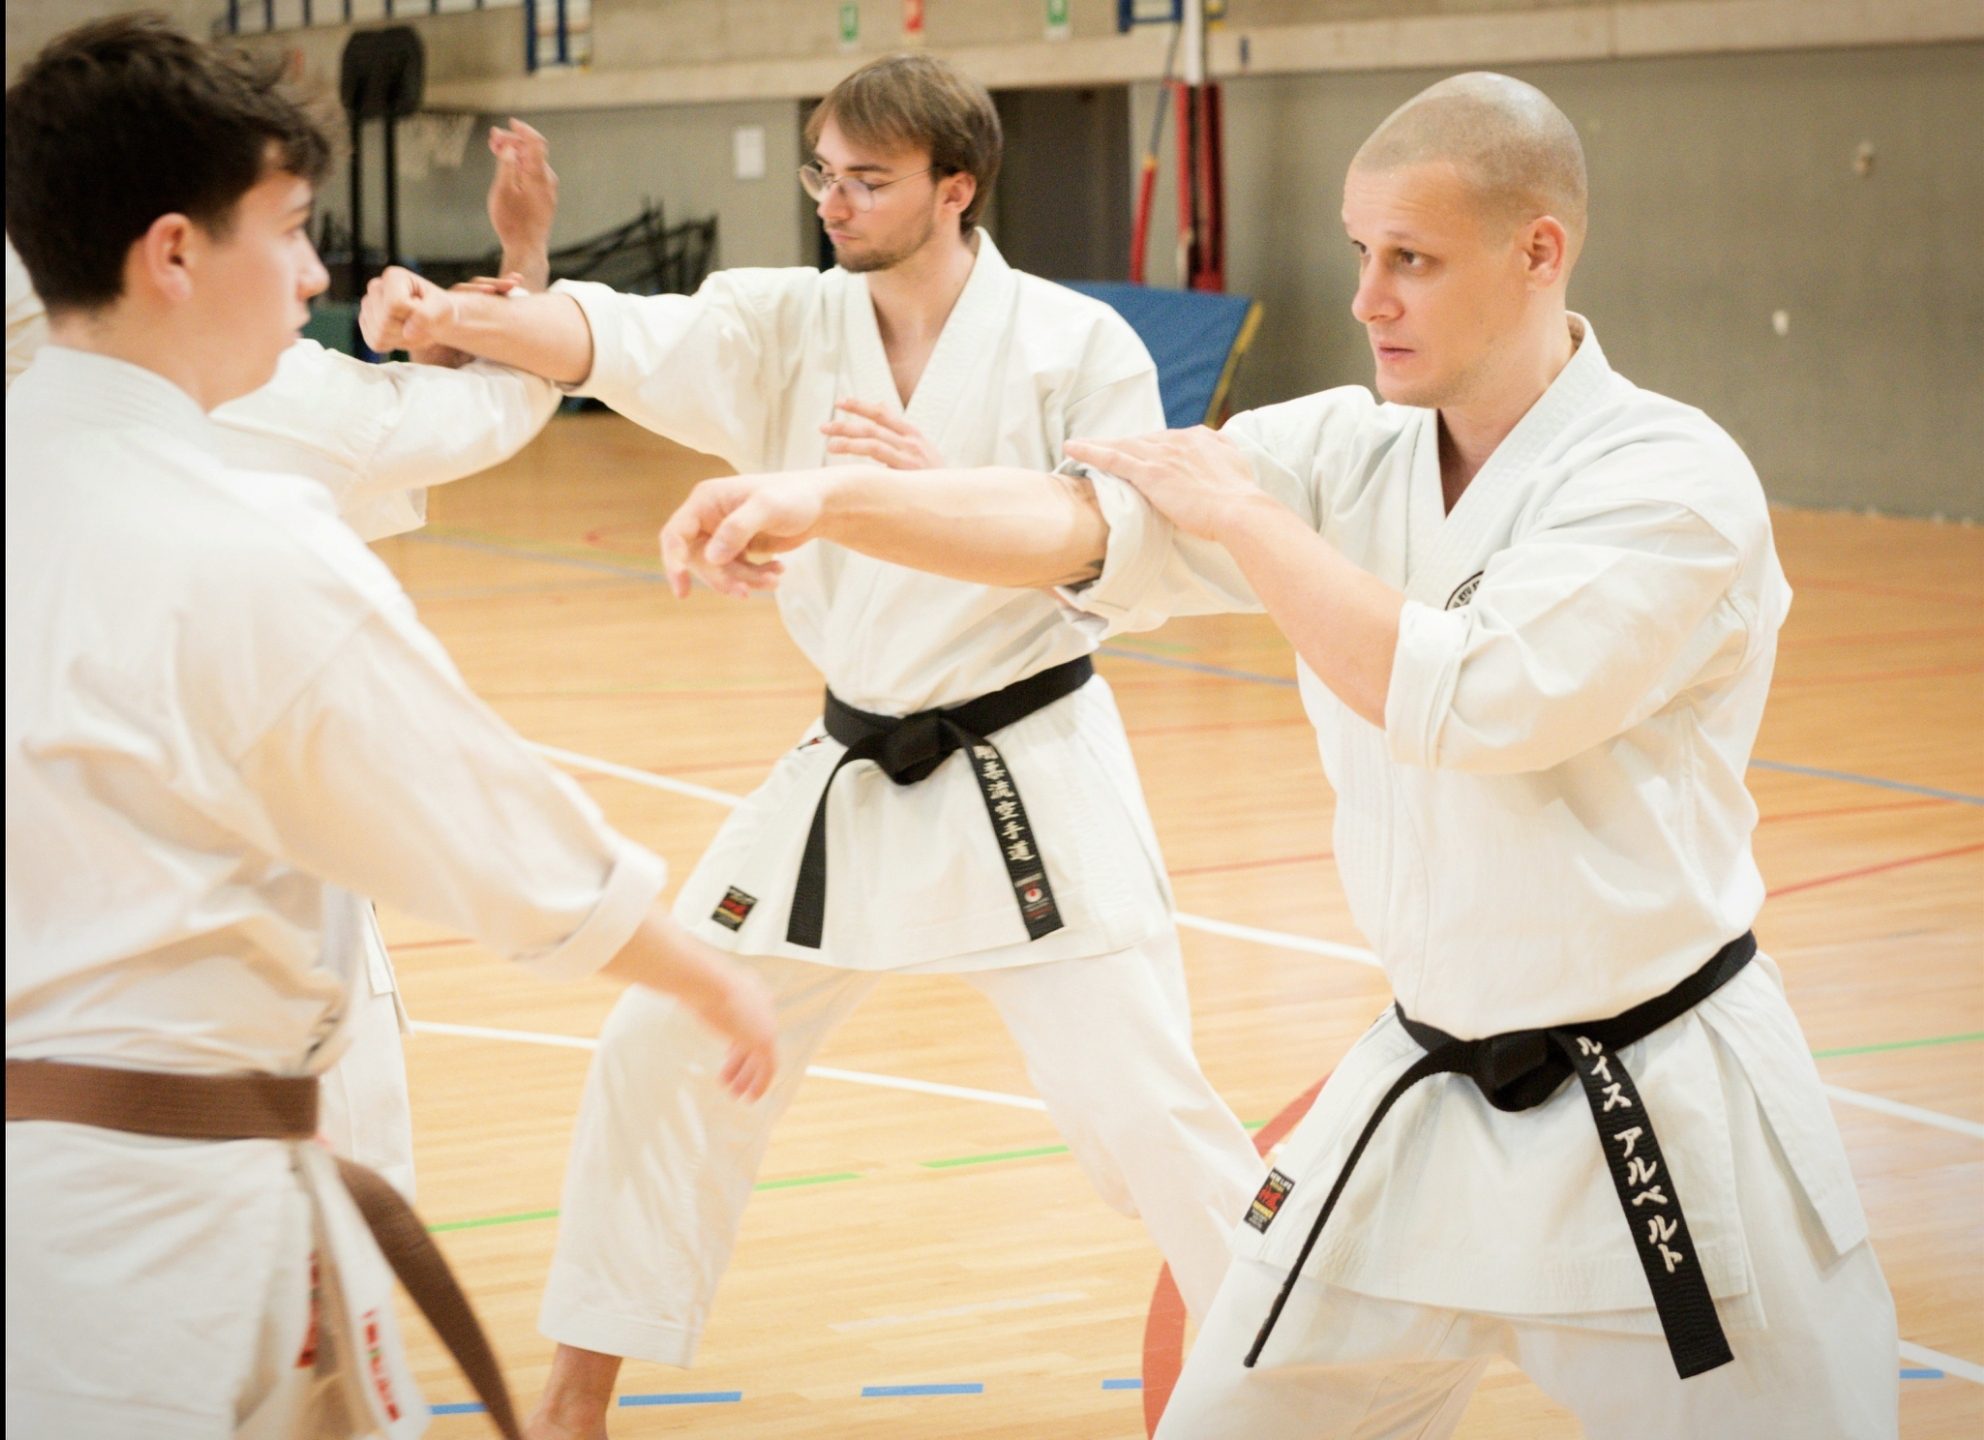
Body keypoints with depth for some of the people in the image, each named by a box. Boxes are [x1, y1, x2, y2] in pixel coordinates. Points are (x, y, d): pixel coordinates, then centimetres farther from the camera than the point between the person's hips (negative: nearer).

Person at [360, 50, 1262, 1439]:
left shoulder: (1076, 344, -11)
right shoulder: (788, 323, -2)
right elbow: (620, 338, -18)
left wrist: (942, 486, -29)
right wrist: (446, 315, -37)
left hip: (1032, 785, -5)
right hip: (853, 777, 5)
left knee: (1139, 1104, -5)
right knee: (666, 1046, 9)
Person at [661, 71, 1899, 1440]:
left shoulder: (1673, 481, -18)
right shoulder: (1350, 453, 0)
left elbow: (1465, 701, -29)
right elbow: (1081, 525, -13)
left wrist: (1244, 516, -17)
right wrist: (832, 497, -30)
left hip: (1664, 1125, -5)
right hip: (1430, 1097, 6)